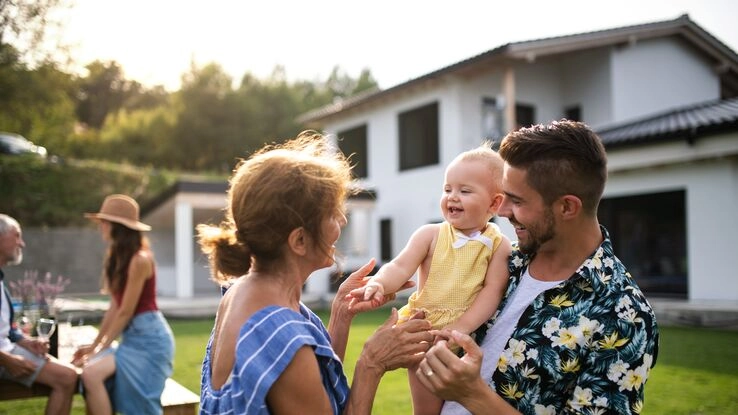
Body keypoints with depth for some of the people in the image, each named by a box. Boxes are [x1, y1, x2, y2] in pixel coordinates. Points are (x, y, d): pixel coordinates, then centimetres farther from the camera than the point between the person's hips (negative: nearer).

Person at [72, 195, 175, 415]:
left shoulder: (140, 259, -18)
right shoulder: (116, 256, 11)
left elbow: (126, 312, -16)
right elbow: (114, 307, 12)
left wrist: (100, 348, -10)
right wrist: (94, 344, 11)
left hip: (148, 338, -8)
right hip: (131, 336, 8)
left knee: (92, 374, -19)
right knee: (90, 374, -9)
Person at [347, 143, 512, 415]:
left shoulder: (499, 245, -4)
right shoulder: (430, 235, -3)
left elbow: (492, 291, -11)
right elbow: (401, 266, -13)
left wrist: (461, 327, -21)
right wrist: (379, 283, -35)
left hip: (472, 335, 0)